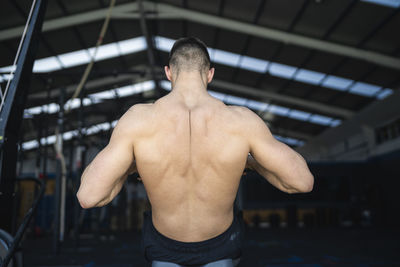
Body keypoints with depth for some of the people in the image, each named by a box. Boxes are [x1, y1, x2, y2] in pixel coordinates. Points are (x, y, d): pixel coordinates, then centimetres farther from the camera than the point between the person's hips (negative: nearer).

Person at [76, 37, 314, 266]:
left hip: (165, 242, 0)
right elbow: (302, 181, -21)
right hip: (219, 240, 1)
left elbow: (89, 196, -30)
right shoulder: (241, 121, -29)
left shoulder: (139, 119, -31)